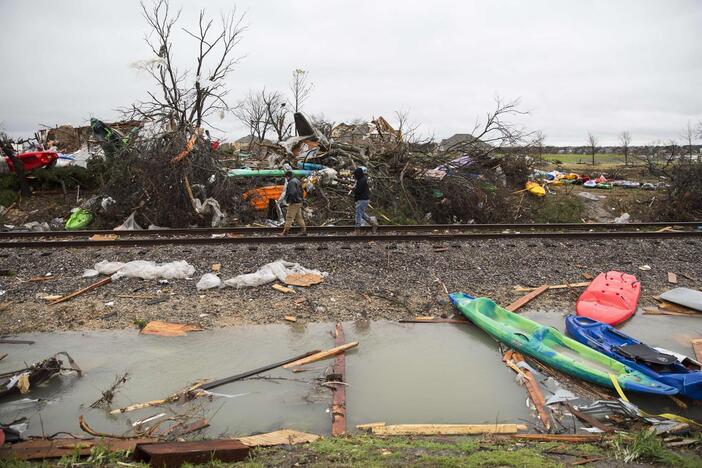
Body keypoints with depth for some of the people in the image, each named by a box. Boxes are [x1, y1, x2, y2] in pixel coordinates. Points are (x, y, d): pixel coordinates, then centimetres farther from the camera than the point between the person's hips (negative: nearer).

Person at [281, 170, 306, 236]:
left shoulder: (291, 182, -16)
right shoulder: (297, 180, 16)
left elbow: (292, 193, -28)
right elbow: (301, 191, 21)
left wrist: (290, 200, -18)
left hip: (294, 203, -10)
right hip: (299, 202, 10)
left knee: (289, 217, -6)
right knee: (299, 217, 14)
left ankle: (285, 232, -4)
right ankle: (304, 231, 14)